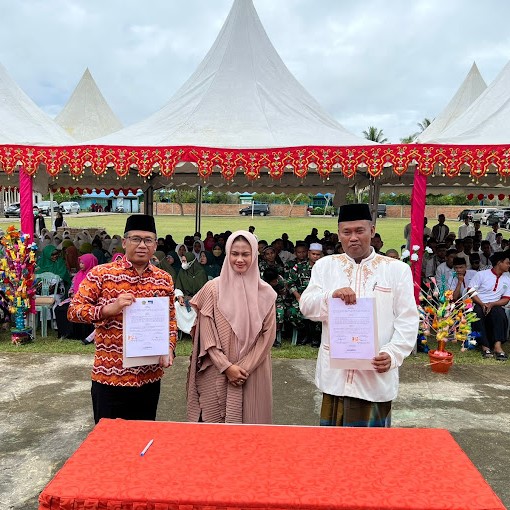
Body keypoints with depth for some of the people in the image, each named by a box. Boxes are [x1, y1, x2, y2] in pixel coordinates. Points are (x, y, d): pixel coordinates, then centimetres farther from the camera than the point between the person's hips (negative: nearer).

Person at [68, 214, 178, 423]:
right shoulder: (101, 274, -6)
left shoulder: (164, 279, 5)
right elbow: (73, 310, -8)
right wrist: (109, 309, -23)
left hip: (150, 377, 3)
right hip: (110, 376, -3)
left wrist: (169, 348, -3)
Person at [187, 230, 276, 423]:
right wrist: (226, 366, -11)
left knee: (249, 421, 6)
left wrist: (245, 367, -8)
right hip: (216, 374, -1)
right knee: (214, 421, 5)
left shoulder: (265, 293, 2)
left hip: (253, 375, 1)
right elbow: (207, 335, -3)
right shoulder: (212, 288, -2)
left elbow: (268, 335, 0)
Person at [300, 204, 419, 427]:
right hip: (334, 372, 2)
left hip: (376, 373, -1)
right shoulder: (325, 265, 7)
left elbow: (407, 320, -2)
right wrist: (332, 295, -19)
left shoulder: (397, 269, 2)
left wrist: (393, 354, -17)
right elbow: (306, 306, 1)